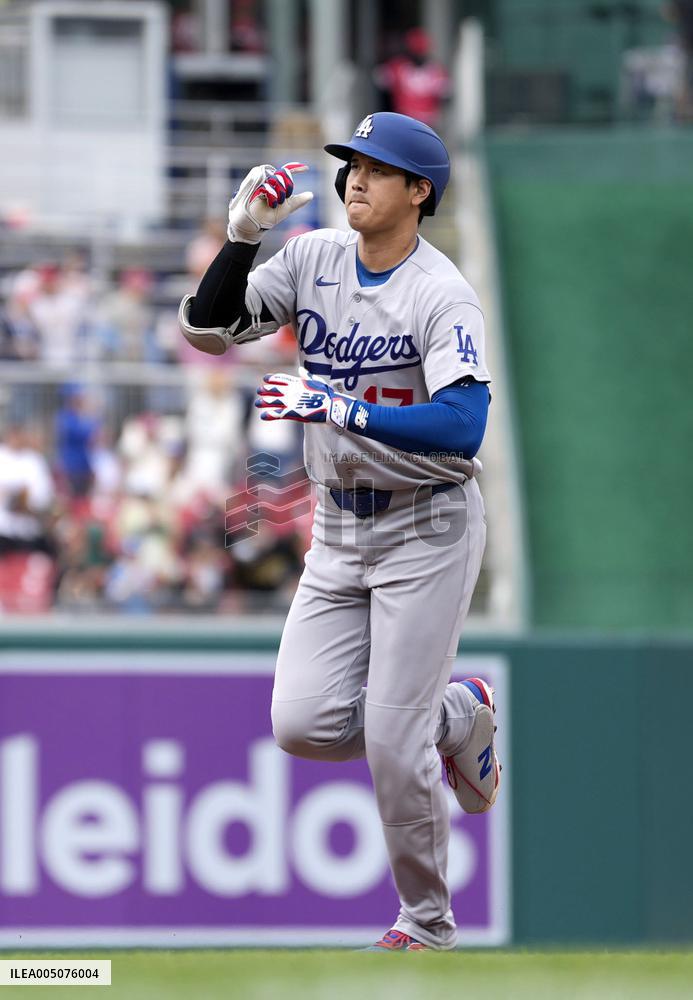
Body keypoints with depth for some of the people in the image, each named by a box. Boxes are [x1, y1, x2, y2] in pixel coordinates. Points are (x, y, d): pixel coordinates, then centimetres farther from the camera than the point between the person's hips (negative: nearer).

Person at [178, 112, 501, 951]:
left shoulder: (442, 296, -17)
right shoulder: (313, 260, 1)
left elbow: (462, 427, -28)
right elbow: (207, 329, -2)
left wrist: (337, 408, -33)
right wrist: (243, 235, -15)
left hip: (427, 529, -6)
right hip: (338, 533, 6)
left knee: (393, 742, -9)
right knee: (303, 725, -5)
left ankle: (428, 922, 11)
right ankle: (457, 715, 22)